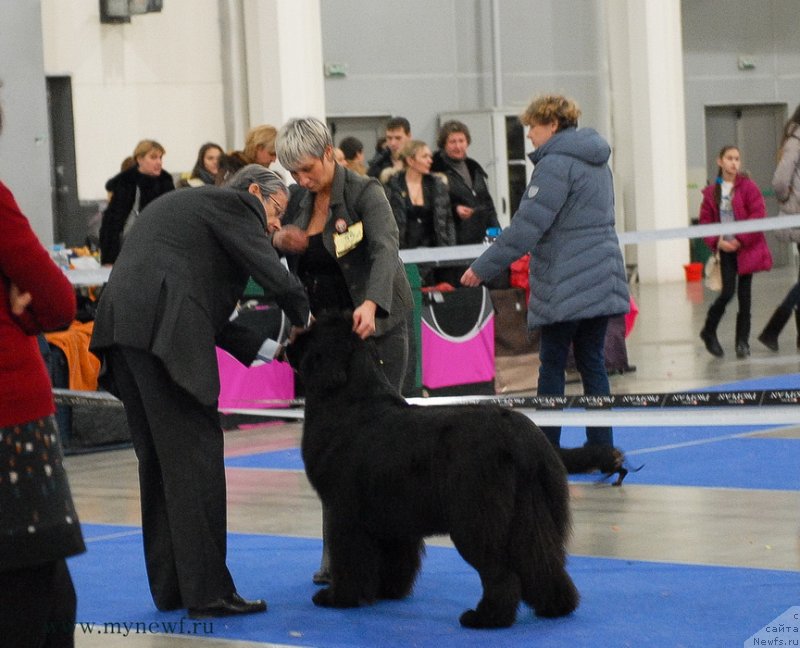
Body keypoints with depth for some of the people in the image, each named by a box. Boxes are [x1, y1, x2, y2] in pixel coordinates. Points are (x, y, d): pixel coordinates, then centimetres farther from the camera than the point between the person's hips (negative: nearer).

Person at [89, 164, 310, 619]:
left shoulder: (184, 204, 32)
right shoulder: (235, 205, 5)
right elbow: (273, 274, -6)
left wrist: (256, 349, 24)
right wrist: (304, 321, 13)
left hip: (122, 326, 9)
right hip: (163, 333, -9)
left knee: (158, 460, 14)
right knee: (195, 457, -6)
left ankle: (170, 586, 18)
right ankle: (207, 592, -6)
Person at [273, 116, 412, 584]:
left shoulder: (366, 193, -13)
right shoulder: (300, 201, 7)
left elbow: (385, 249, -28)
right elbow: (294, 264, 18)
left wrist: (370, 303, -46)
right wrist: (281, 241, -6)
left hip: (374, 328, -6)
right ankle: (337, 556, 6)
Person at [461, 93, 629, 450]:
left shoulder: (556, 163, -14)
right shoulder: (595, 161, 15)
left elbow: (528, 226, -18)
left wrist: (482, 268, -13)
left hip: (565, 285, -8)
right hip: (601, 279, 8)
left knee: (552, 364, 0)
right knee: (592, 362, 9)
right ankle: (601, 448, 8)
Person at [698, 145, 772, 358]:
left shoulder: (748, 187, -4)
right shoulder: (711, 192, 4)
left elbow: (759, 215, -9)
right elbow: (705, 221, 7)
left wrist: (741, 240, -14)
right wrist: (717, 241, -8)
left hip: (747, 249, -1)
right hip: (726, 250, 1)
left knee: (744, 295, 2)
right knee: (727, 292, -8)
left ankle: (743, 341, 9)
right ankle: (708, 331, 11)